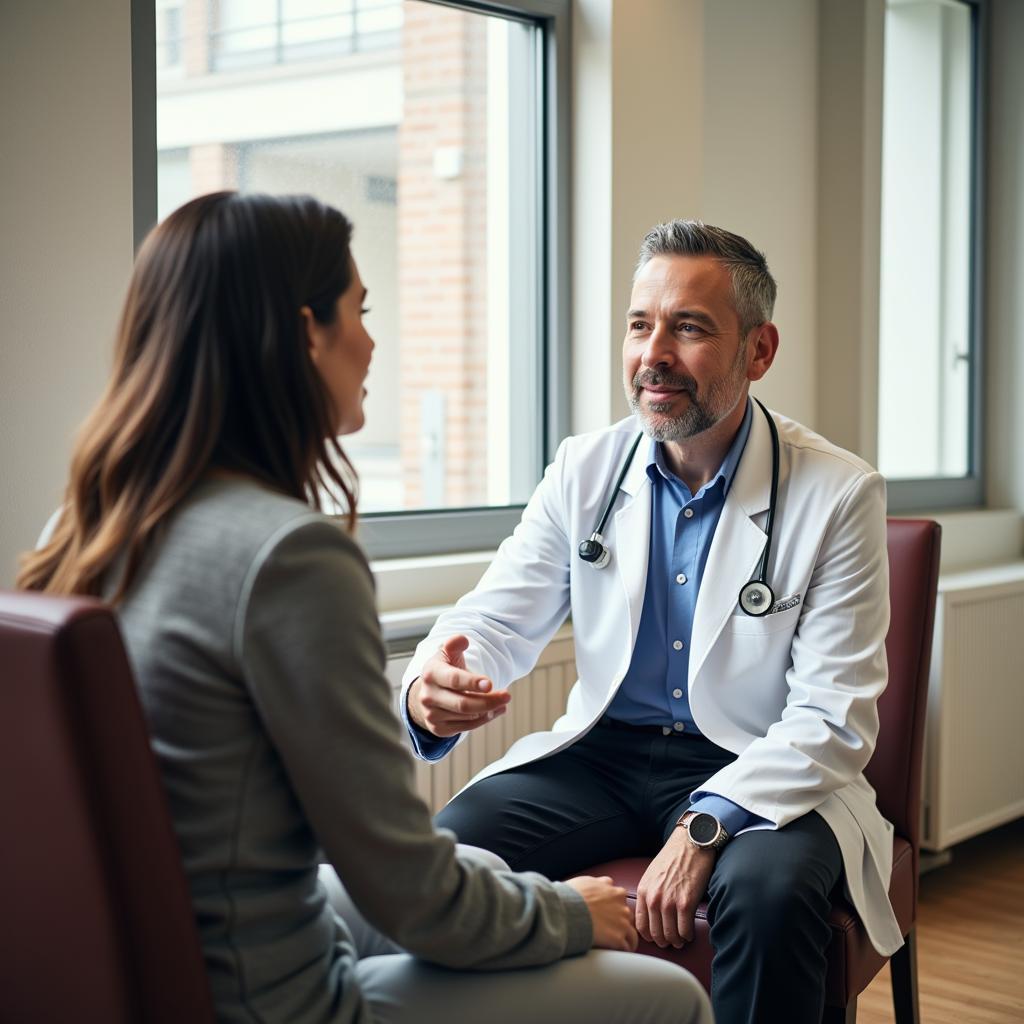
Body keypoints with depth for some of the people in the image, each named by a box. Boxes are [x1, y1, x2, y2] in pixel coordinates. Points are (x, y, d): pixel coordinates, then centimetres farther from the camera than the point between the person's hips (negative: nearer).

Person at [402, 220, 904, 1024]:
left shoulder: (838, 495, -9)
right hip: (602, 754, 3)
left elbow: (834, 718, -13)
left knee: (771, 889, -34)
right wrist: (434, 690, -25)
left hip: (760, 775, -3)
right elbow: (494, 621, 1)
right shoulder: (583, 471, 3)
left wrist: (707, 826, -28)